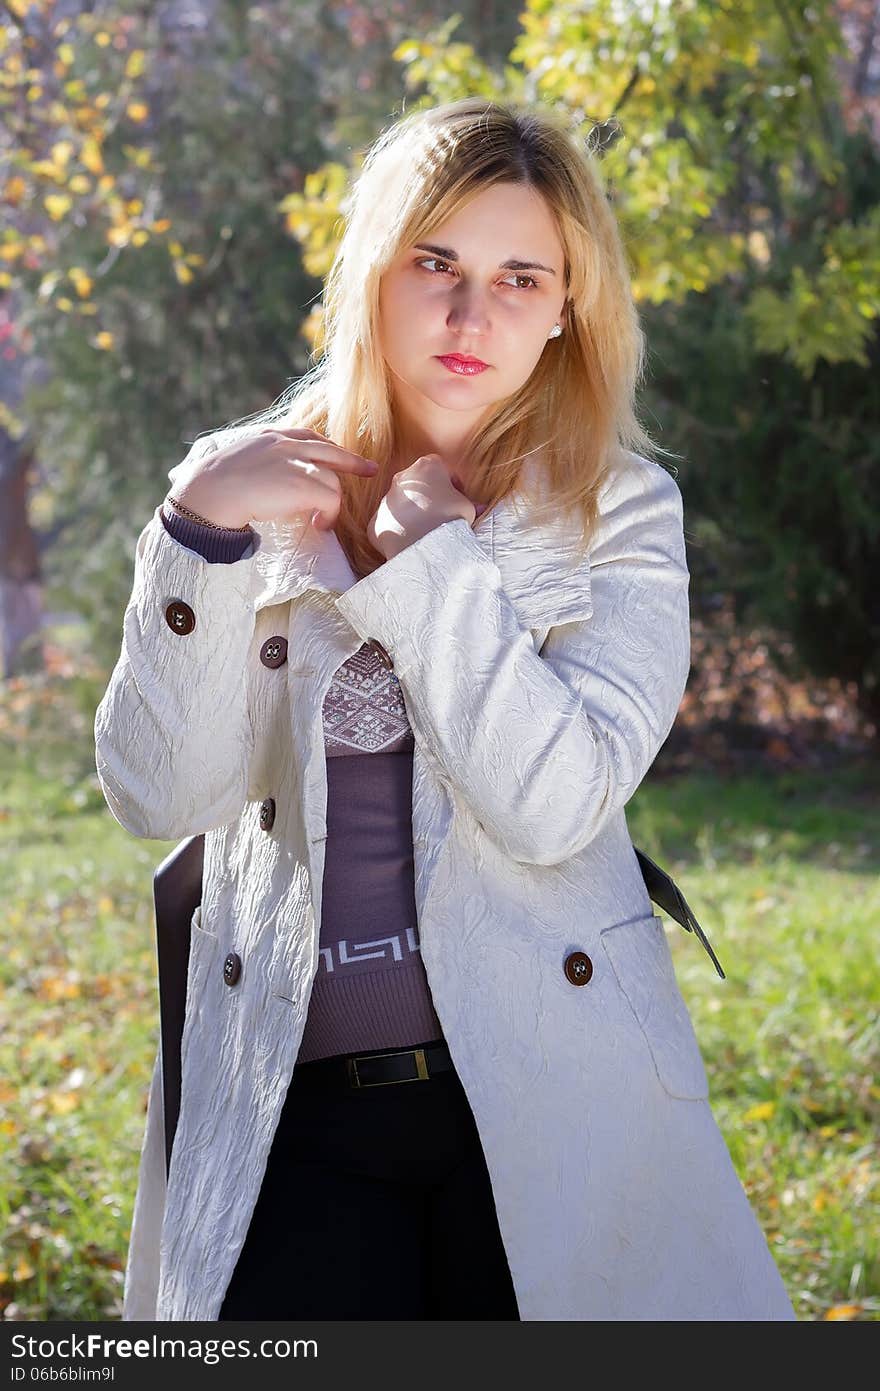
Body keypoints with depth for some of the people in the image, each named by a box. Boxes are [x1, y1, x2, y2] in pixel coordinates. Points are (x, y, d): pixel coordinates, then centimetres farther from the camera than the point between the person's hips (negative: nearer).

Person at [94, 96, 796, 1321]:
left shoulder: (619, 510, -1)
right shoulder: (266, 488, 4)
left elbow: (554, 805, -15)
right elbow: (160, 796, -5)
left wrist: (431, 552, -13)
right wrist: (196, 535, -13)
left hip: (539, 1098, -1)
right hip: (293, 1102, 1)